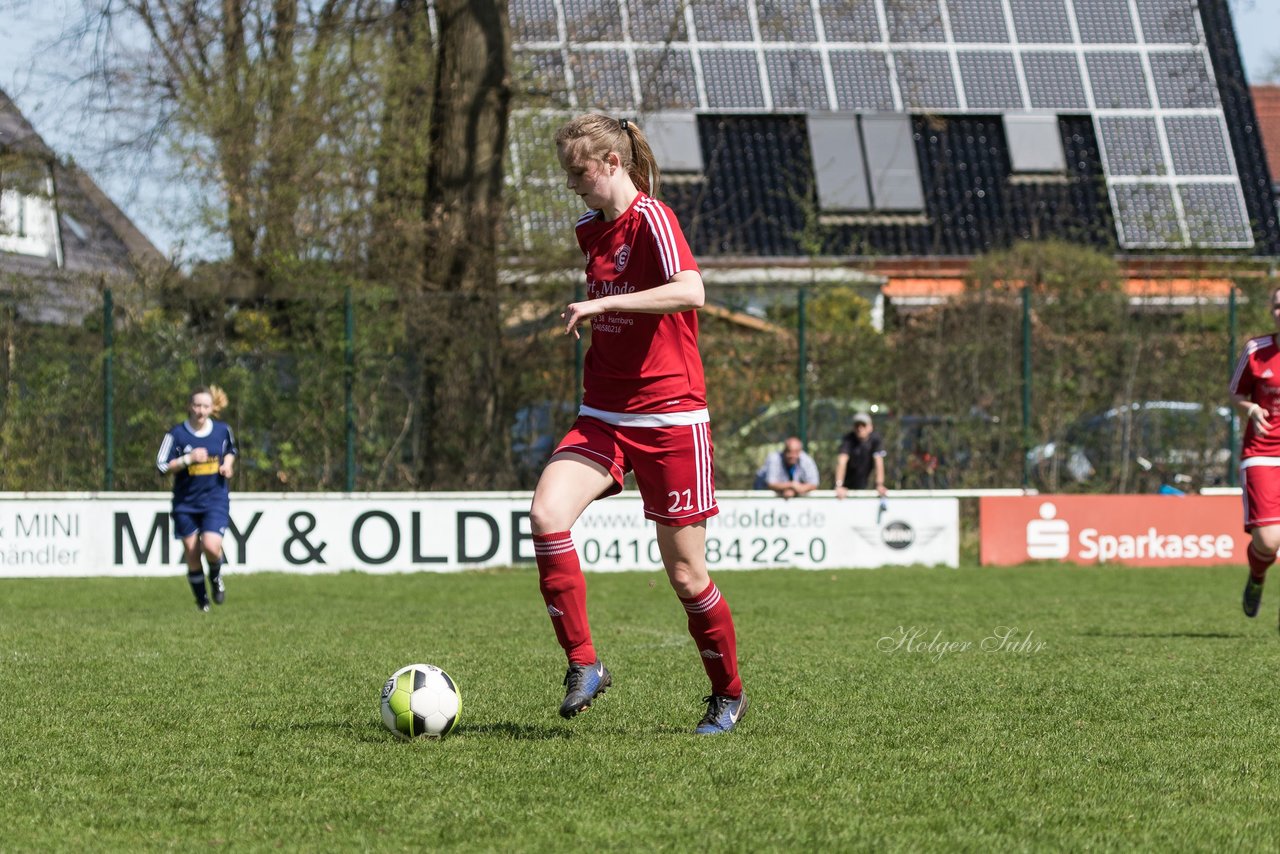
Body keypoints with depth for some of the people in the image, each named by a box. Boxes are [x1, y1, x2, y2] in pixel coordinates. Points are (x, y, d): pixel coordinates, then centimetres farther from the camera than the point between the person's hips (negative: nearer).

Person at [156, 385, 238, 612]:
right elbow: (162, 466, -8)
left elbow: (231, 451, 22)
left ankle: (216, 577, 14)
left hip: (215, 500, 0)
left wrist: (227, 464, 1)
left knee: (211, 546, -20)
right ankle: (202, 600, 22)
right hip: (185, 503, 0)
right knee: (192, 556, 3)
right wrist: (189, 459, -20)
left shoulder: (223, 431, 1)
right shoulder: (176, 434, -7)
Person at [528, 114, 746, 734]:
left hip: (670, 420, -6)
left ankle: (729, 695, 22)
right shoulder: (588, 230, 12)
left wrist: (599, 304, -29)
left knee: (685, 574, 0)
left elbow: (690, 292, -30)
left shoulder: (650, 218, -12)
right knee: (546, 514, -21)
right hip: (602, 419, 7)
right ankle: (583, 663, -14)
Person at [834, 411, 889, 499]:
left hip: (864, 486, 2)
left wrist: (880, 485, -34)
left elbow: (878, 461, -21)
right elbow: (842, 461, -32)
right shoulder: (848, 439, -20)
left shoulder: (876, 439, -13)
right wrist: (839, 486, -45)